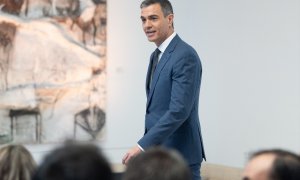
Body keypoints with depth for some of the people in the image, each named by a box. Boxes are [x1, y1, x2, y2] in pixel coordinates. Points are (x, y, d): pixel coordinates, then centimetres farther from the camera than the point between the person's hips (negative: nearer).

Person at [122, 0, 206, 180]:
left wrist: (143, 145, -26)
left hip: (179, 156, -9)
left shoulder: (185, 56, -15)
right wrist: (148, 146, 15)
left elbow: (179, 111, -24)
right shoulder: (157, 56, 14)